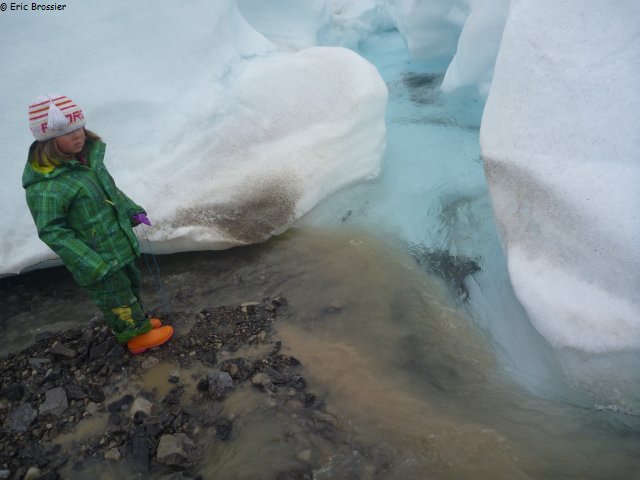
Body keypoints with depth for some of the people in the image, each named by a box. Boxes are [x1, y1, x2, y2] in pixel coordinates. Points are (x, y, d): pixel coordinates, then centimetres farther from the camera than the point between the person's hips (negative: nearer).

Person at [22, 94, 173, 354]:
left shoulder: (86, 155, -4)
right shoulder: (44, 185, -28)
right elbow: (51, 232, -23)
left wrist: (133, 211, 6)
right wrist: (92, 264, -25)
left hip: (118, 243, 8)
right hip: (95, 258, -8)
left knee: (131, 284, 25)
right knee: (118, 298, 12)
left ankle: (137, 323, 49)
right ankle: (137, 335, 35)